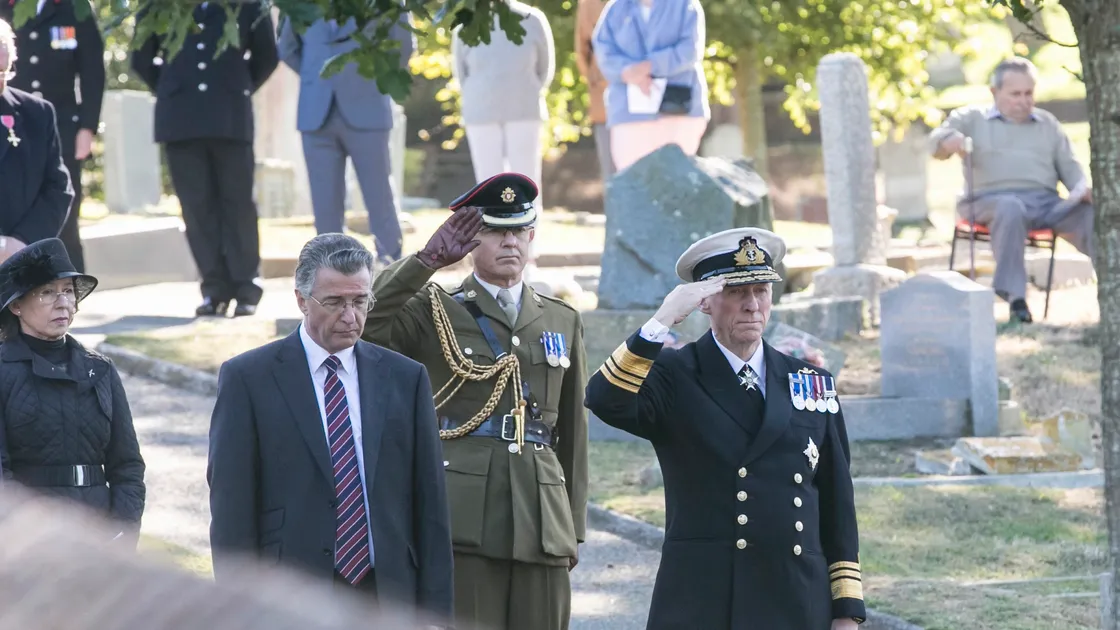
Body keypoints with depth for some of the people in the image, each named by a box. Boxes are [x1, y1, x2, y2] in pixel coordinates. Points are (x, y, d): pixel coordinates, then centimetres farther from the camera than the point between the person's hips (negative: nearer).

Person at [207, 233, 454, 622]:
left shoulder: (405, 378, 11)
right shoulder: (248, 379, 2)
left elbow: (430, 504, 10)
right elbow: (231, 509, -1)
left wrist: (435, 611, 4)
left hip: (388, 599, 3)